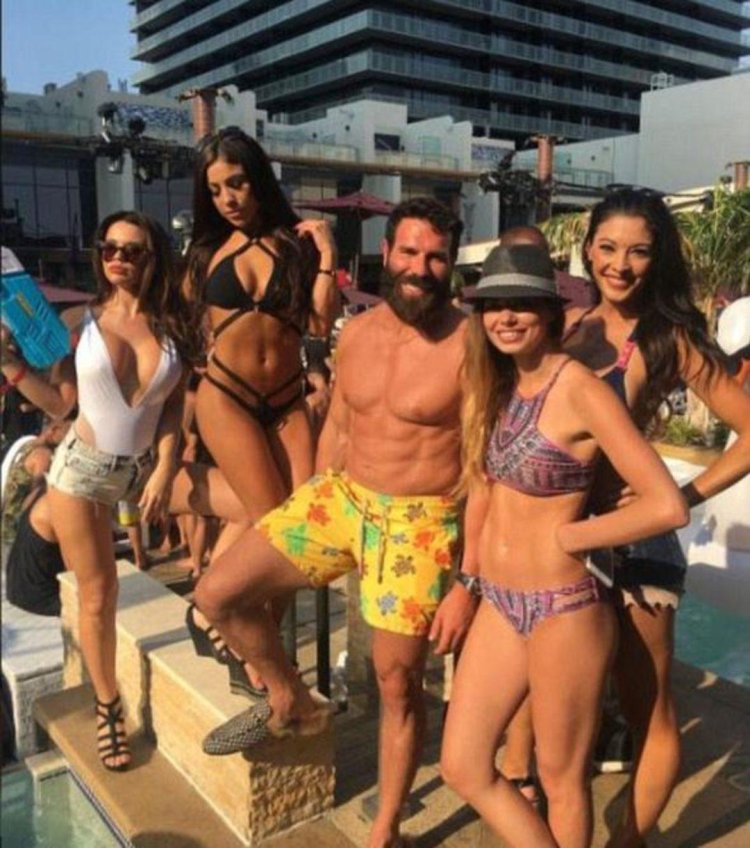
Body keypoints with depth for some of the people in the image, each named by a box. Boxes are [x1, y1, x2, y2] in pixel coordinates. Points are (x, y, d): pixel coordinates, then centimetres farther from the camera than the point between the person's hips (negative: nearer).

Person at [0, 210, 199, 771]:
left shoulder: (174, 326, -2)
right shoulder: (78, 322, -5)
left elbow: (175, 407, -2)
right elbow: (59, 403, -2)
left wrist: (165, 471, -11)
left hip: (144, 467, 2)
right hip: (81, 470, -2)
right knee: (98, 594, 3)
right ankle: (108, 706, 22)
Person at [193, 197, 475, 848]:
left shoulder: (470, 347, -16)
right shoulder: (355, 335, 3)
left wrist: (469, 584, -16)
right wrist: (309, 517, 18)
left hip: (419, 520, -5)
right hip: (341, 495, 6)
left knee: (398, 683, 6)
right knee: (218, 594, 0)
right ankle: (291, 703, 27)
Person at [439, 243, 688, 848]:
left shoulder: (580, 390, -18)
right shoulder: (497, 383, 5)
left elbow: (667, 506, -23)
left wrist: (566, 537, -14)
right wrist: (470, 571, 13)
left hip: (563, 610, -7)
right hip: (498, 604, 7)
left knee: (561, 777, 13)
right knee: (463, 768, 13)